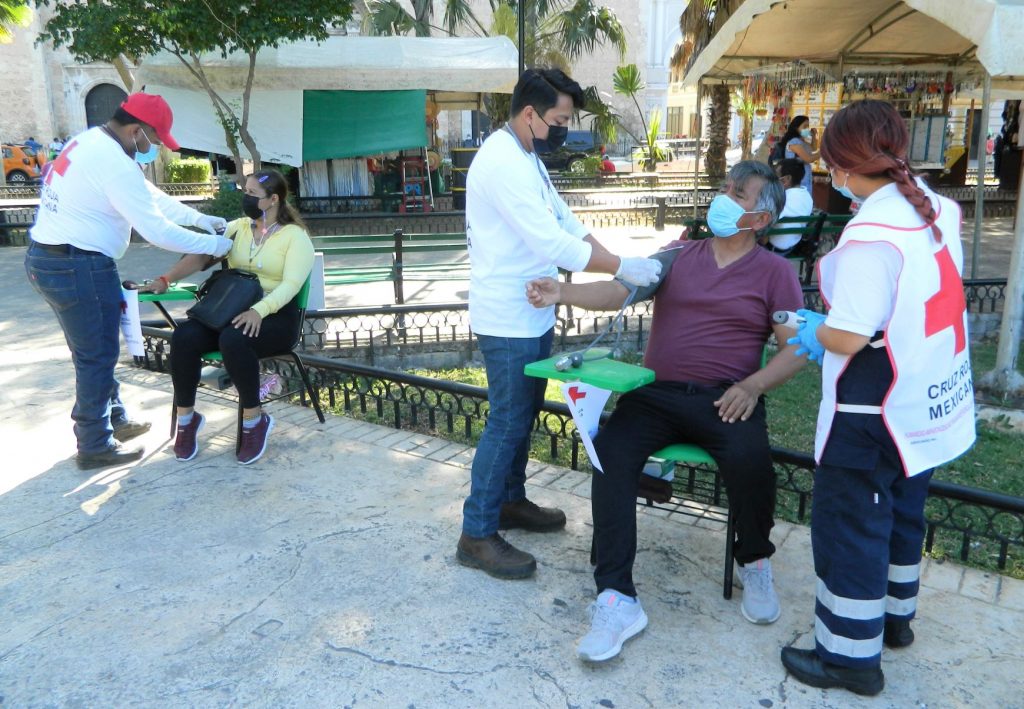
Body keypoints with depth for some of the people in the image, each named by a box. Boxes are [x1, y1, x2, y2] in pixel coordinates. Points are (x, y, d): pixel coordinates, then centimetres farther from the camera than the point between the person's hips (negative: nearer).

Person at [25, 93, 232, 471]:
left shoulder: (90, 142, 11)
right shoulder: (115, 164, -21)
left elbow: (149, 195, 17)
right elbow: (158, 231, -21)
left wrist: (201, 218, 16)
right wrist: (212, 245, -9)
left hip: (47, 257, 10)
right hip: (77, 267, -10)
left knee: (93, 350, 21)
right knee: (97, 356, 2)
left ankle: (113, 418, 36)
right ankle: (95, 446, 13)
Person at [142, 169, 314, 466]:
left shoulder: (295, 236, -3)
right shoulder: (237, 227, 14)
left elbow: (291, 284, -17)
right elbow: (201, 256, 4)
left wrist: (259, 310, -34)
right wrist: (166, 279, -14)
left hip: (273, 314, -5)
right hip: (230, 309, 5)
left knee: (233, 340, -37)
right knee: (183, 336, -23)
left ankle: (255, 420, -18)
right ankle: (186, 417, -5)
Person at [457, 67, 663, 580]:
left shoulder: (527, 157, 13)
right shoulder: (502, 163, -21)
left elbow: (563, 219, 14)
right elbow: (552, 243, -29)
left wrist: (615, 261, 2)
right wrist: (623, 267, -25)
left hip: (533, 315, 10)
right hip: (508, 321, -10)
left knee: (524, 415, 19)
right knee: (507, 423, -3)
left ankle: (511, 501, 35)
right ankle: (477, 534, 10)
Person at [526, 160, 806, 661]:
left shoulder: (774, 272, 9)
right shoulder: (678, 256, 14)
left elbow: (797, 348, 2)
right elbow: (618, 291, 0)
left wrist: (752, 386, -15)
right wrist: (562, 293, -18)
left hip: (725, 399, -1)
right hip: (656, 394, 2)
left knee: (749, 459, -32)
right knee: (610, 451, -26)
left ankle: (754, 563, 2)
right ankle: (617, 601, -24)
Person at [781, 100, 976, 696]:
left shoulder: (871, 234, -25)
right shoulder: (940, 210, 2)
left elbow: (848, 338, -25)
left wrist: (812, 331, -4)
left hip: (874, 418, -9)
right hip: (932, 406, 9)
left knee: (848, 528, 6)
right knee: (902, 513, 25)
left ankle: (850, 654, 20)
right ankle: (895, 615, 44)